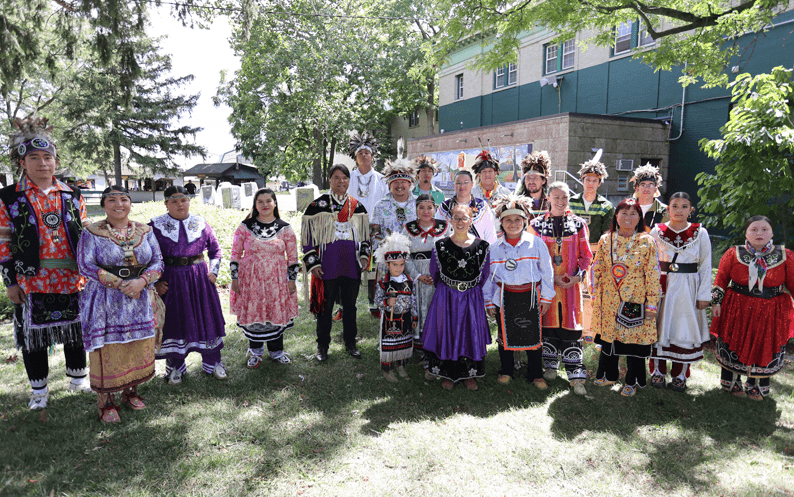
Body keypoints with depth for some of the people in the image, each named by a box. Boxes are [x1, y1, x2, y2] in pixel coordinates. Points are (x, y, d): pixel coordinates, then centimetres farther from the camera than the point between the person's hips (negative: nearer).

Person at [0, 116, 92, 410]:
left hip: (73, 277, 2)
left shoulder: (71, 195, 6)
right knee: (33, 334, 9)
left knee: (76, 328, 12)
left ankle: (78, 378, 32)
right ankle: (39, 389, 27)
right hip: (32, 281, -1)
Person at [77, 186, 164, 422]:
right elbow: (86, 266, -9)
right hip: (106, 301, -3)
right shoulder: (92, 233, -2)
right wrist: (120, 285, -17)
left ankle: (130, 392, 29)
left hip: (140, 300, 3)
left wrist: (141, 282, -16)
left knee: (138, 348, 9)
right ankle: (105, 402, 16)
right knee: (107, 351, 0)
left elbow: (157, 261, 3)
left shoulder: (145, 231, 6)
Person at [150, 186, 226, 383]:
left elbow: (215, 249, 12)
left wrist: (213, 271, 0)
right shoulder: (156, 225, -3)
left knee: (206, 317, 8)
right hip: (169, 281, -2)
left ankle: (212, 362, 25)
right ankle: (175, 366, 25)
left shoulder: (201, 223, 4)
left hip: (199, 277, 2)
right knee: (172, 321, 7)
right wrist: (155, 281, -8)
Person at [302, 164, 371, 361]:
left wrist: (364, 255, 2)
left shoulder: (357, 206, 8)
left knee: (350, 305, 12)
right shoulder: (318, 205, -3)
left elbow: (364, 234, 16)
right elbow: (308, 236, -2)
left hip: (351, 265, 3)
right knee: (325, 306, 6)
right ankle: (322, 346, 22)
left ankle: (350, 343, 28)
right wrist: (312, 263, -8)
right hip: (327, 266, -3)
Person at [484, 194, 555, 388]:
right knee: (505, 335, 12)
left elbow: (546, 271, 1)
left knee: (533, 336, 5)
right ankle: (506, 371, 31)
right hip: (504, 297, 2)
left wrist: (546, 298, 1)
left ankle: (535, 375, 23)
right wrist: (489, 301, 7)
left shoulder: (536, 243, -2)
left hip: (530, 297, -1)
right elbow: (488, 276, 8)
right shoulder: (495, 248, 3)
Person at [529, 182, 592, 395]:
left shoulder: (578, 224, 6)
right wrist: (551, 277, -9)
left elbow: (586, 255, 7)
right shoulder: (537, 224, 3)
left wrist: (578, 276, -9)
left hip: (571, 283, 0)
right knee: (548, 322, 7)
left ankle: (576, 376, 2)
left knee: (571, 326, -2)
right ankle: (550, 366, 25)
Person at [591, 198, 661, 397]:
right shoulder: (605, 240, 3)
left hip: (635, 301, -2)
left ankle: (632, 382, 24)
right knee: (608, 336, 12)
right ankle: (608, 375, 32)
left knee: (635, 339, 6)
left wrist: (652, 304, -7)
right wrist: (596, 298, 6)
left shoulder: (647, 242, -5)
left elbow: (653, 275, -5)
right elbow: (597, 270, 7)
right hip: (610, 301, 3)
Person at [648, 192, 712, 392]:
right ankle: (658, 371, 19)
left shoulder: (700, 233, 0)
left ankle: (679, 375, 19)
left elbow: (706, 266, 1)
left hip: (689, 289, 0)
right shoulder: (657, 231, 1)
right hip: (662, 286, 0)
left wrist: (704, 295, -3)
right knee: (660, 326, 5)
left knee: (685, 328, 5)